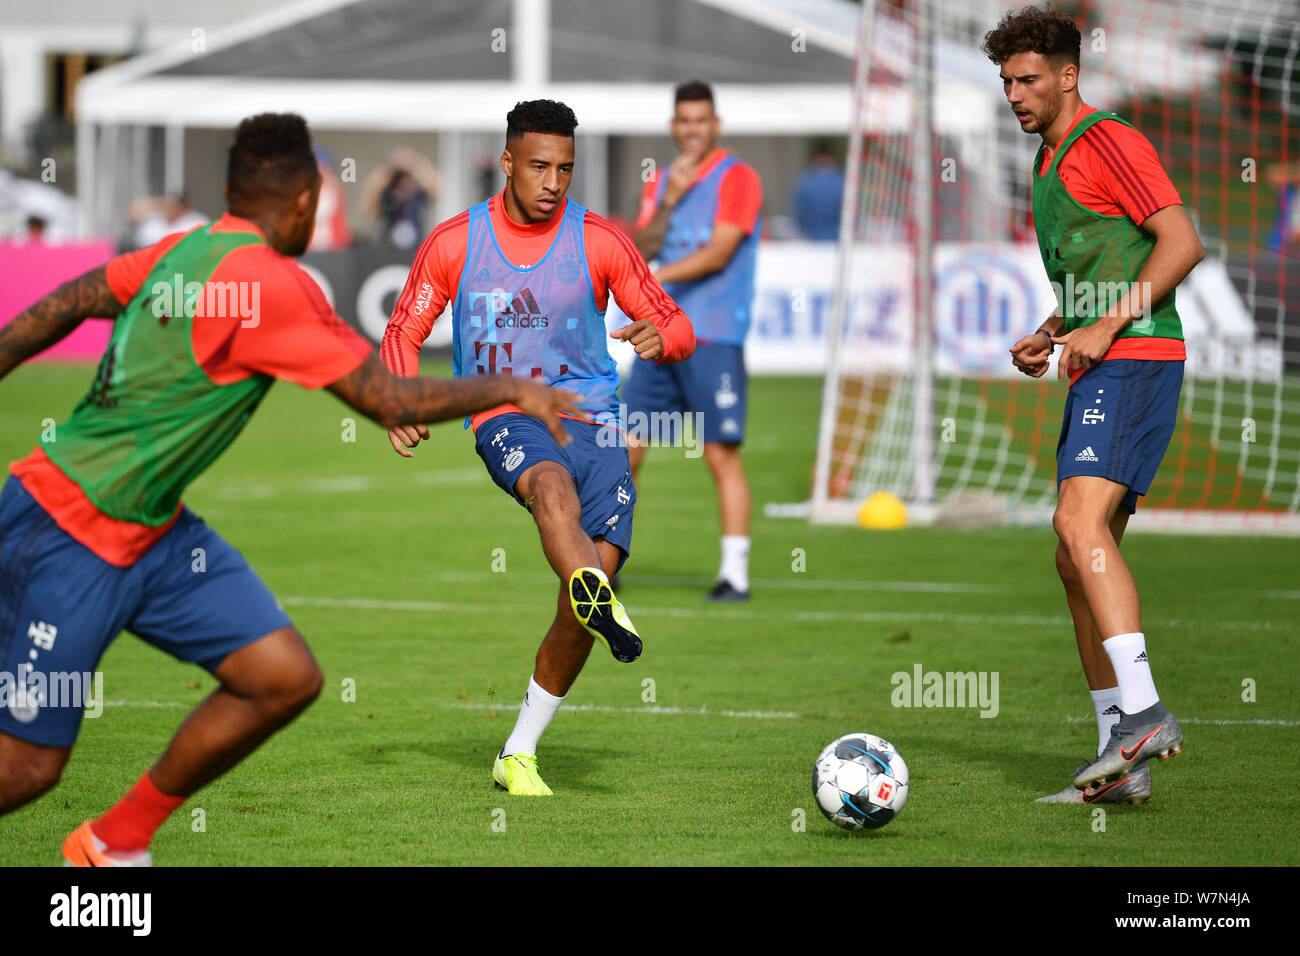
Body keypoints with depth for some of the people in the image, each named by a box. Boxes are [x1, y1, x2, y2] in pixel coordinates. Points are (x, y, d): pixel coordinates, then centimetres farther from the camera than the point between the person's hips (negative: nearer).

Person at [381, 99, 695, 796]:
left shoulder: (599, 242, 3)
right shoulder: (455, 242, 4)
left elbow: (676, 329, 7)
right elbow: (403, 335, 11)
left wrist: (659, 337, -18)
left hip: (590, 417, 1)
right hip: (504, 418, -1)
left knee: (597, 569, -15)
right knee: (554, 487, -37)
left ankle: (519, 754, -2)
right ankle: (600, 601, -69)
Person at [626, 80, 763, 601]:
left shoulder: (736, 178, -4)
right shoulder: (662, 181, 16)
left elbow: (719, 251, -14)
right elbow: (642, 249, 7)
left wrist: (657, 277, -21)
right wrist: (669, 202, -8)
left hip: (714, 339, -6)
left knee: (722, 453, -7)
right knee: (627, 446, 3)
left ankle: (736, 573, -4)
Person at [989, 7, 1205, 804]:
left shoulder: (1109, 142, -6)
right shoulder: (1051, 163, 23)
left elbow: (1182, 243, -15)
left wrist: (1105, 328, -19)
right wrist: (1047, 339, 14)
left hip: (1136, 359, -10)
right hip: (1098, 375, 10)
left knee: (1081, 526, -25)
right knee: (1080, 558, 6)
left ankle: (1144, 714, -31)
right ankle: (1123, 763, 7)